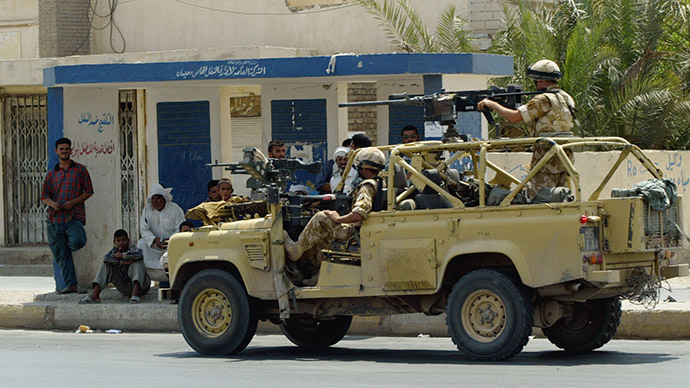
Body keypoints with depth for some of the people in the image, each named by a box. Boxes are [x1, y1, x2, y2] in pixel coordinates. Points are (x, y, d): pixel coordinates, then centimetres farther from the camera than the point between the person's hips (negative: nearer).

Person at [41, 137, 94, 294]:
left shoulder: (80, 170, 8)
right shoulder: (52, 173, 16)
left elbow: (88, 192, 6)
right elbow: (44, 195, 16)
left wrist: (73, 202, -9)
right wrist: (52, 203, -7)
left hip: (74, 216, -3)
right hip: (55, 217, 3)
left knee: (77, 241, -28)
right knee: (60, 255, -1)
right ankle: (70, 284, 4)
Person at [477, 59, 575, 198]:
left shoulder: (544, 100, -15)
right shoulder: (566, 98, 13)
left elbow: (514, 117, -16)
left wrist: (492, 104, -2)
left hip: (547, 163, -8)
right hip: (564, 161, 8)